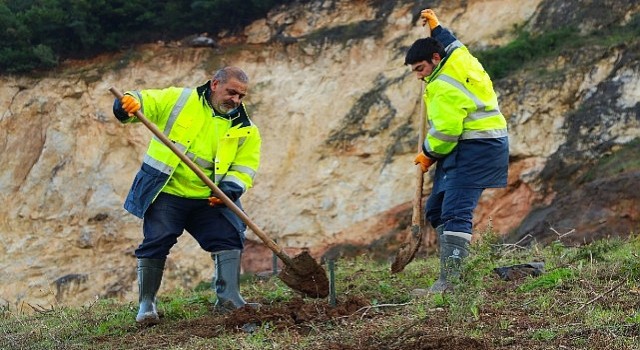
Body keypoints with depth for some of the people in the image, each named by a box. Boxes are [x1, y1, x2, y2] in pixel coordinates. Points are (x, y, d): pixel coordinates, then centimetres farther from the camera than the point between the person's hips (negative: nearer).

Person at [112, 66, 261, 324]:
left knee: (230, 237, -8)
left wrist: (228, 191, -20)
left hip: (208, 199, 3)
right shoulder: (179, 99, -1)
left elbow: (244, 168, 0)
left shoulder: (244, 130, 5)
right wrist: (129, 104, -27)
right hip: (166, 194, -3)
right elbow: (143, 102, -2)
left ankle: (229, 299, 2)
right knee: (155, 243, -8)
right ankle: (146, 304, 6)